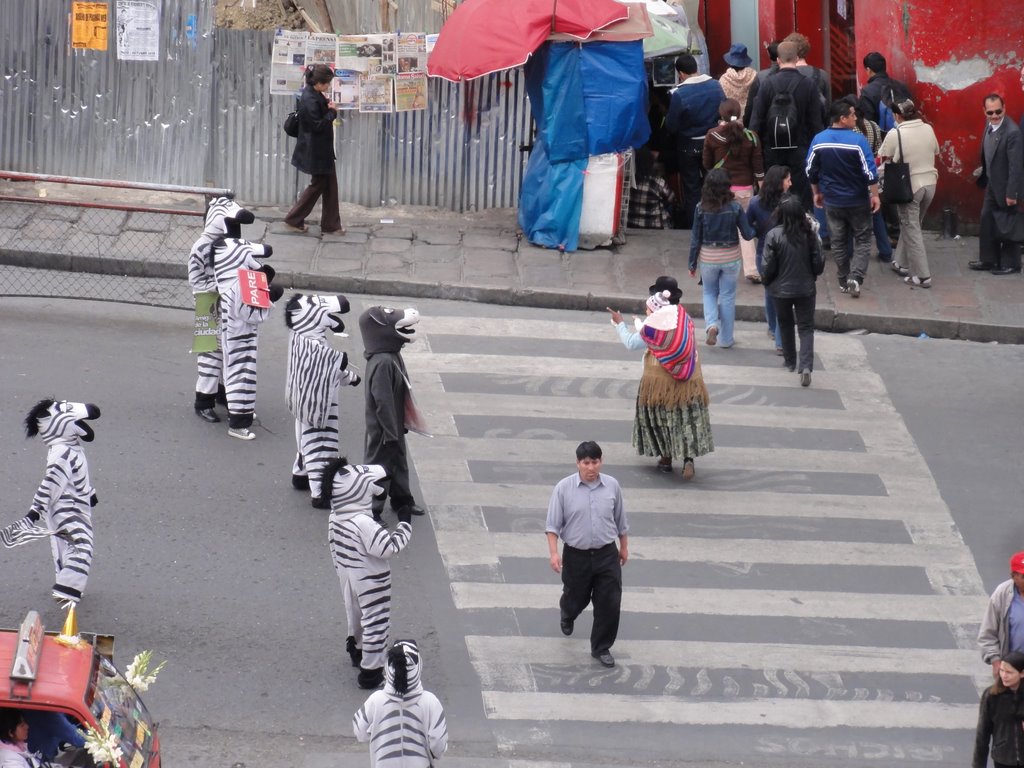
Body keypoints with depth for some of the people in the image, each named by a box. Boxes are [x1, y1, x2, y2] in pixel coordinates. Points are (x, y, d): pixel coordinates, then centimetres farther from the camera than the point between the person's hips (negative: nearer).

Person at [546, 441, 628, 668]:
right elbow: (553, 524, -7)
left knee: (609, 603, -3)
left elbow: (620, 520, 11)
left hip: (607, 555, 1)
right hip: (576, 555, -1)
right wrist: (554, 552, -17)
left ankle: (601, 648, 11)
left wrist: (624, 547, 17)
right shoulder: (564, 488, -10)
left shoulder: (612, 486, -2)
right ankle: (566, 615, 52)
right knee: (576, 598, 15)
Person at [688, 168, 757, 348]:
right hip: (730, 258, 0)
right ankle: (726, 338, 20)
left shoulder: (701, 208, -11)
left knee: (709, 293, 21)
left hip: (708, 258, 0)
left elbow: (696, 238, -6)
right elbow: (747, 234, -6)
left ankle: (711, 324, -4)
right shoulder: (735, 207, -13)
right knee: (728, 297, 13)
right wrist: (757, 230, 17)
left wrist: (692, 264, 4)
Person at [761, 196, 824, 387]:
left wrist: (767, 282, 9)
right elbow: (818, 264, -5)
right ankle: (806, 366, -12)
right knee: (806, 327, 6)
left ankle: (790, 361, 36)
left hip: (781, 290, 0)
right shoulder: (809, 235, -11)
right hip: (806, 289, 0)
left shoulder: (774, 235, -16)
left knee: (785, 325, 22)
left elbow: (769, 266, -12)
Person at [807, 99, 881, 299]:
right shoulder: (857, 140, -17)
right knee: (862, 240, 8)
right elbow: (870, 171, -17)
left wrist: (817, 193, 17)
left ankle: (844, 282, 20)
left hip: (832, 201, 3)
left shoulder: (819, 140, -5)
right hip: (857, 200, -3)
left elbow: (811, 170, 3)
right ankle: (855, 278, -9)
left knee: (838, 241, 15)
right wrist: (874, 195, -5)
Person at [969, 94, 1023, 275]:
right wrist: (982, 175, 10)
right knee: (987, 221, 16)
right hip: (992, 185, 8)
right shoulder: (990, 127, -1)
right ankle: (988, 259, 30)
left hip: (1005, 186, -8)